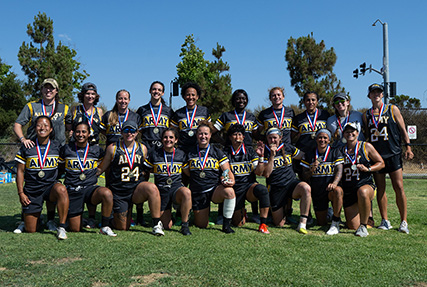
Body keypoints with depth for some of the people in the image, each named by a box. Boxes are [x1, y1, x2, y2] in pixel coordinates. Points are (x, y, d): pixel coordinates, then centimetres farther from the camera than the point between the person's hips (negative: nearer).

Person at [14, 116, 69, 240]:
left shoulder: (57, 147, 1)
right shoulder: (26, 147, 0)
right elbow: (20, 171, 3)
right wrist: (20, 193, -3)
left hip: (50, 186, 0)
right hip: (31, 190, 0)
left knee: (61, 190, -38)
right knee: (30, 230, 0)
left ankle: (61, 227, -26)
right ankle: (37, 217, 37)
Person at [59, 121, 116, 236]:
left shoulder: (96, 150, 4)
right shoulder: (66, 149, 3)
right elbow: (60, 168, 18)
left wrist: (94, 172, 6)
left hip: (90, 187, 0)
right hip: (72, 191, 0)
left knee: (107, 193, -36)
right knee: (75, 229, 1)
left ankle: (104, 227, -18)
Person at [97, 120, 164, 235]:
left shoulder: (143, 148, 6)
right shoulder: (113, 148, -2)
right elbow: (100, 169, 4)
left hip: (137, 188, 1)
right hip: (119, 192, -1)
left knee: (152, 188, -33)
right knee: (123, 228, 0)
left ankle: (157, 224, -22)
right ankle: (115, 217, 37)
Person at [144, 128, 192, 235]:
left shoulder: (181, 154, 3)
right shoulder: (154, 153, -1)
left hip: (177, 187, 0)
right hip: (161, 190, 0)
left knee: (186, 192, -38)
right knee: (167, 226, -2)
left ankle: (184, 225, -20)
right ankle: (163, 214, 36)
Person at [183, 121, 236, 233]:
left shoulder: (217, 152, 4)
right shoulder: (190, 153, 5)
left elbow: (228, 171, 1)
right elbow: (187, 172, 8)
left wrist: (231, 181, -23)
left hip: (215, 189, -1)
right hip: (197, 193, 1)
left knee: (229, 191, -35)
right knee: (202, 225, 4)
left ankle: (226, 224, -18)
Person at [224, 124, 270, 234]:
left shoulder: (250, 151, 4)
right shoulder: (225, 153, 3)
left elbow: (259, 172, -2)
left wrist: (261, 156, -15)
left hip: (249, 185, 0)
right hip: (234, 188, 1)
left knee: (262, 190, -37)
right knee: (238, 223, -3)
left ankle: (263, 224, -27)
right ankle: (241, 211, 35)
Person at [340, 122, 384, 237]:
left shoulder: (366, 146, 3)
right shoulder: (341, 150, 10)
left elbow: (381, 163, 6)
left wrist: (368, 169, -11)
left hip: (366, 185, -3)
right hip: (348, 191, 3)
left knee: (362, 192, -42)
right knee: (352, 226, -3)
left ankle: (363, 226, -24)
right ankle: (366, 216, 34)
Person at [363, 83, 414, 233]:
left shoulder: (393, 109, 8)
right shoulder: (366, 115, 13)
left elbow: (402, 129, 8)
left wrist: (408, 147, -1)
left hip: (393, 154, -2)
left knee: (399, 187, -7)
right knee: (380, 189, 3)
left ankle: (404, 221, 0)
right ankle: (385, 220, 12)